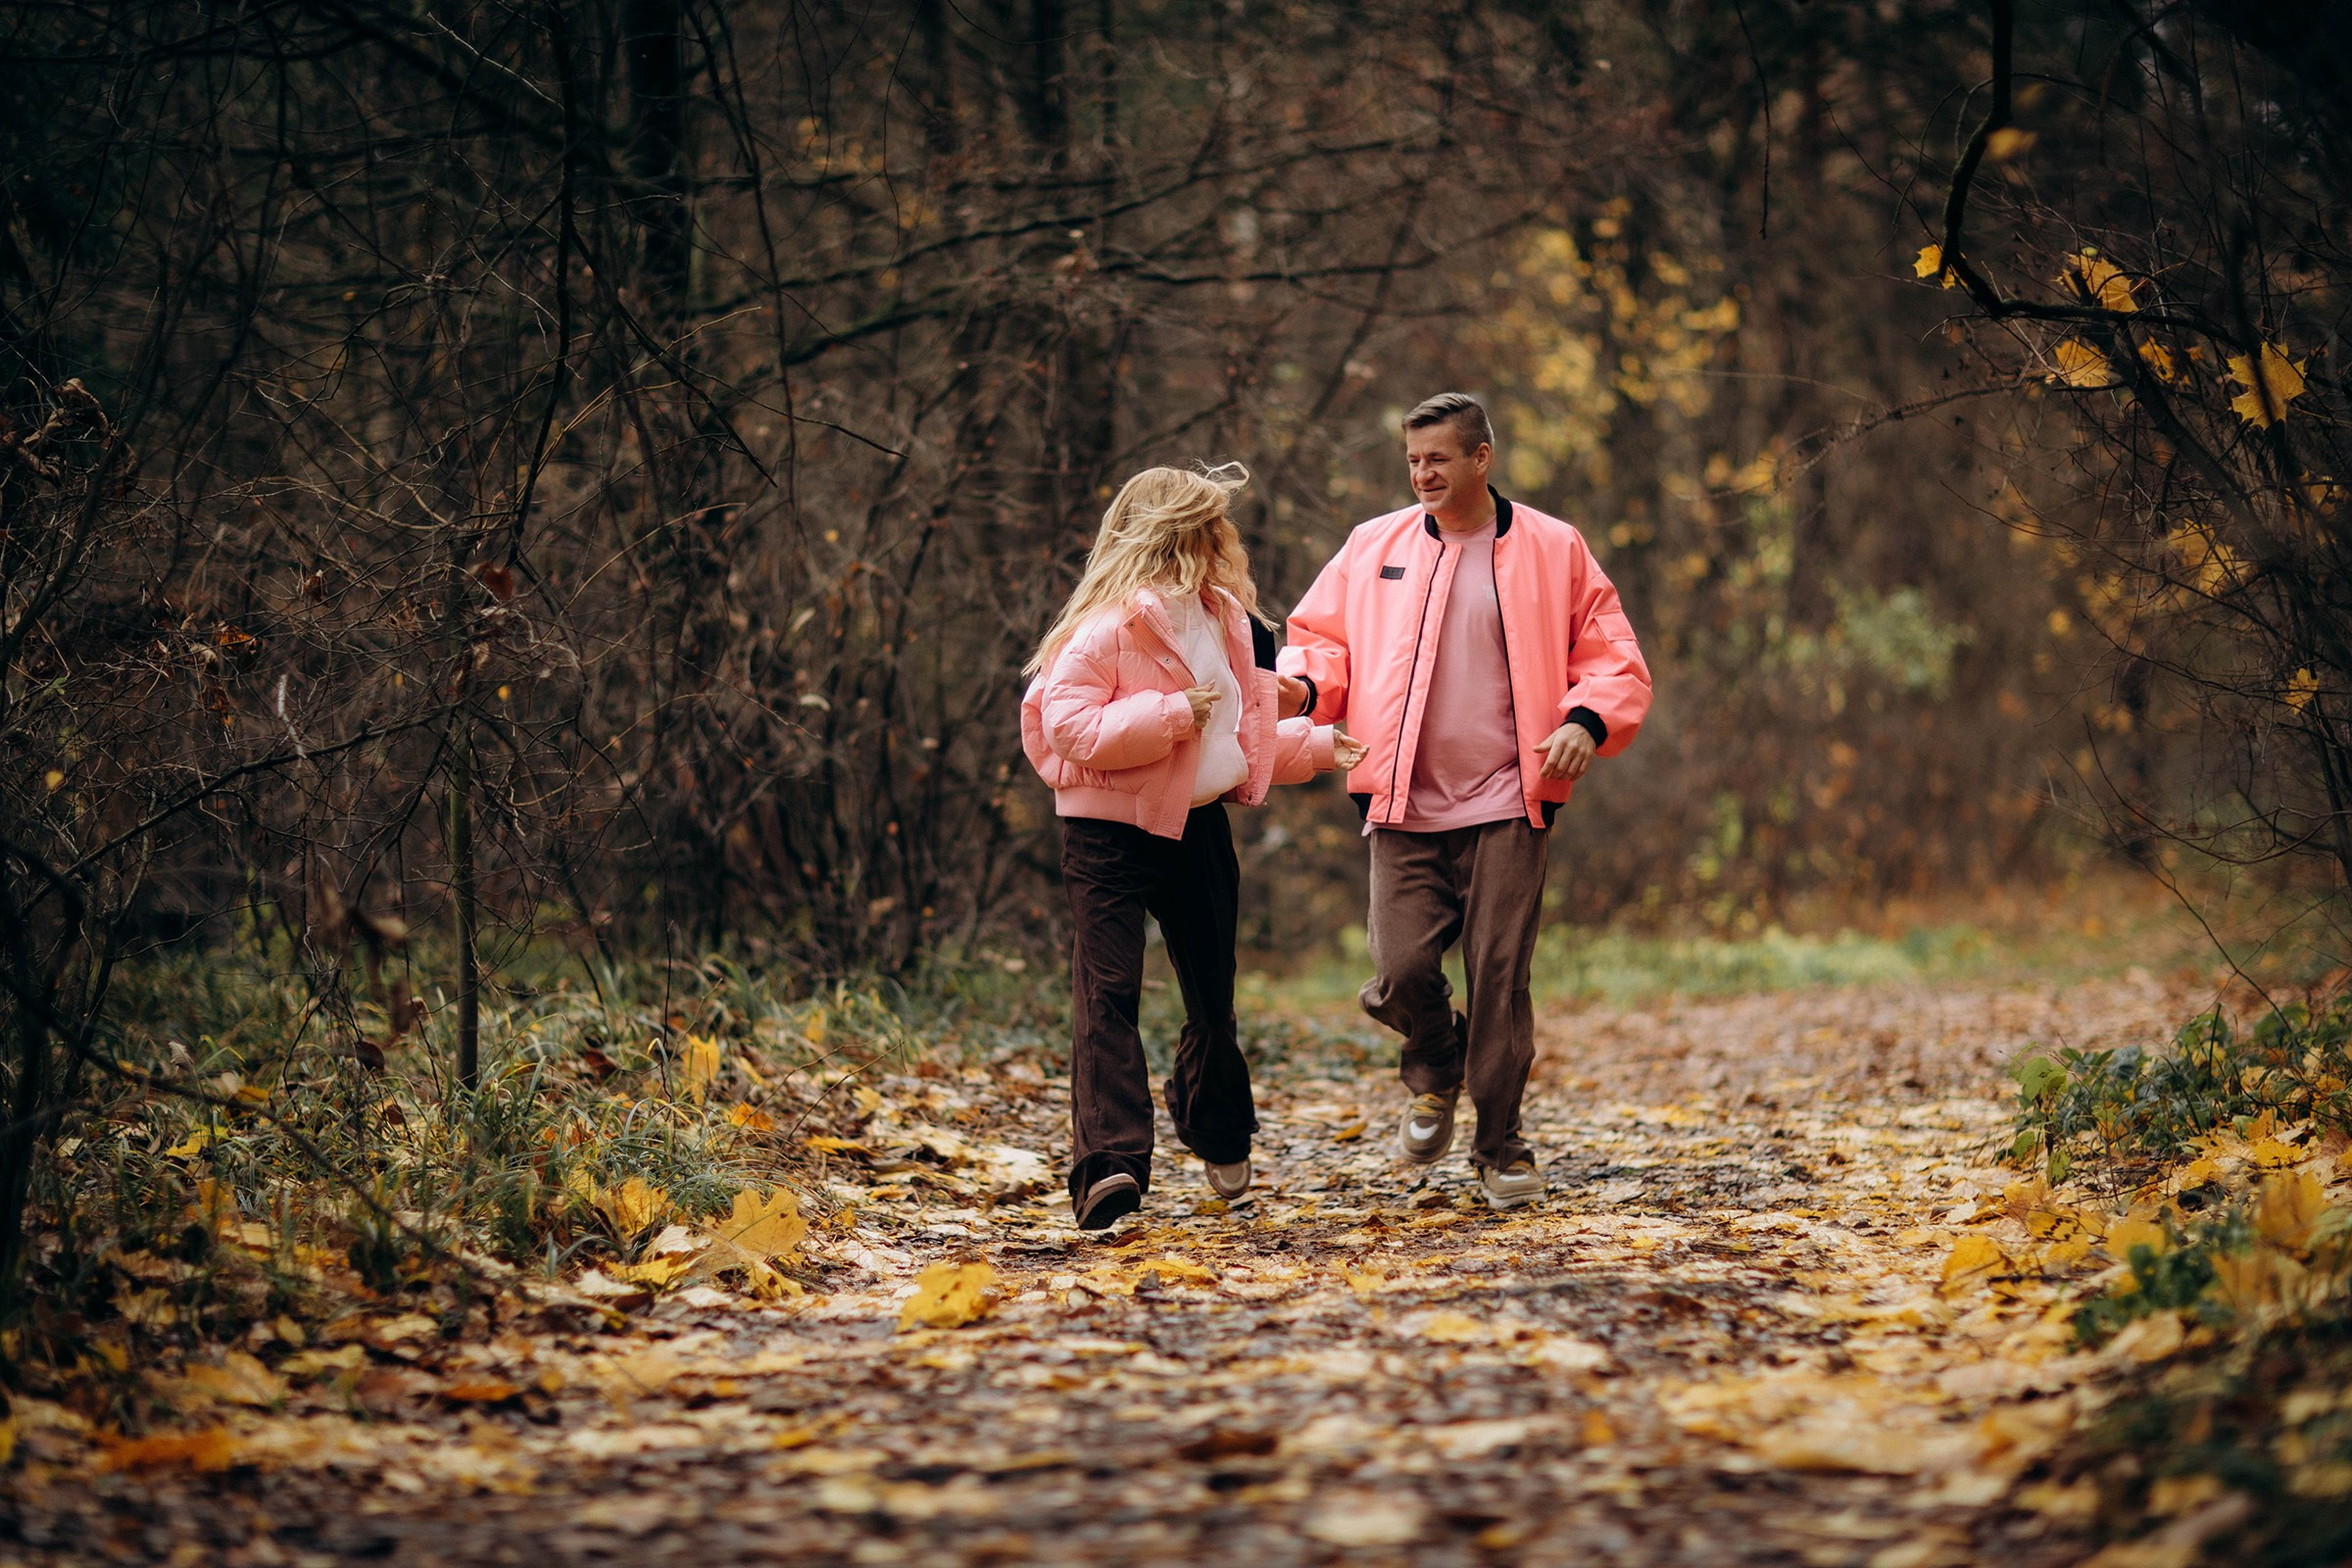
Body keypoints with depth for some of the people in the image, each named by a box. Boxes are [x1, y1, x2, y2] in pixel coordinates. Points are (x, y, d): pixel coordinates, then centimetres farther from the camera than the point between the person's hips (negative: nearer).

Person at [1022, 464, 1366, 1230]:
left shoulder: (1225, 622, 12)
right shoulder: (1110, 626, -14)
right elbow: (1066, 724, -23)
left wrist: (1322, 744, 17)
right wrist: (1171, 714, -24)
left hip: (1197, 824, 7)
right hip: (1111, 830, -7)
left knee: (1212, 988, 17)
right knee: (1107, 993, -16)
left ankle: (1219, 1134, 40)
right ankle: (1109, 1165, -25)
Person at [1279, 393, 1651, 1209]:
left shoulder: (1552, 550, 5)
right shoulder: (1373, 547, 10)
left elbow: (1612, 658, 7)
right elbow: (1323, 635, 17)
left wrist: (1589, 720, -12)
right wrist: (1303, 684, -6)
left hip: (1506, 807, -1)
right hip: (1404, 808, 2)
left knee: (1499, 980, -3)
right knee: (1401, 973, -8)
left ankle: (1501, 1146, 13)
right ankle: (1433, 1073, 26)